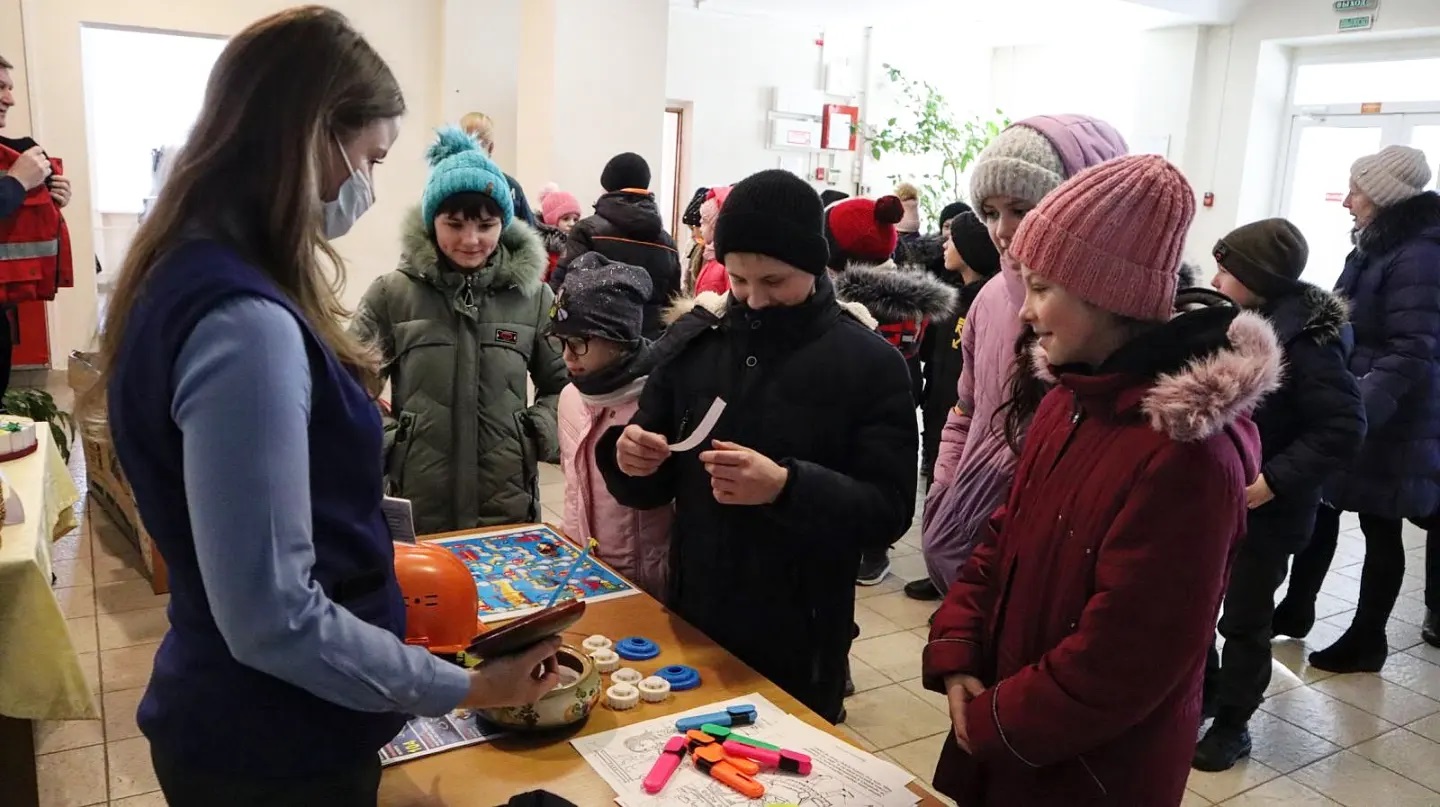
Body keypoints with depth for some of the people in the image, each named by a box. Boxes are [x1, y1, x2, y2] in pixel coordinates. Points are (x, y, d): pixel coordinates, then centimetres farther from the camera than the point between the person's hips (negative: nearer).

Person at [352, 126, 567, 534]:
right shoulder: (391, 294, -4)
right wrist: (382, 443, -8)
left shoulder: (532, 296, 1)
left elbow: (563, 383, 11)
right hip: (415, 510, -1)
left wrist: (540, 434, -4)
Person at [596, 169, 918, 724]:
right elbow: (651, 489, 6)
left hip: (800, 643, -3)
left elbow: (889, 512, -14)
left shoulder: (870, 363, -10)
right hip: (690, 622, 3)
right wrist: (630, 462, -16)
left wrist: (787, 487, -29)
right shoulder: (693, 338, 0)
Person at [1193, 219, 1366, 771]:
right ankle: (1203, 691, 36)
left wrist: (1274, 481, -24)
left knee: (1244, 621, 8)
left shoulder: (1304, 344, -20)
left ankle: (1232, 724, 26)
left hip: (1264, 511, -7)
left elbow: (1344, 428, -21)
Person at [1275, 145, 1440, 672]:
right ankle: (1296, 609, 29)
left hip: (1385, 425, -8)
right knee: (1320, 509, 15)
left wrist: (1354, 413, -34)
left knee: (1380, 530, 6)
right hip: (1347, 407, 8)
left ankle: (1367, 640, 20)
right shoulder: (1377, 247, 10)